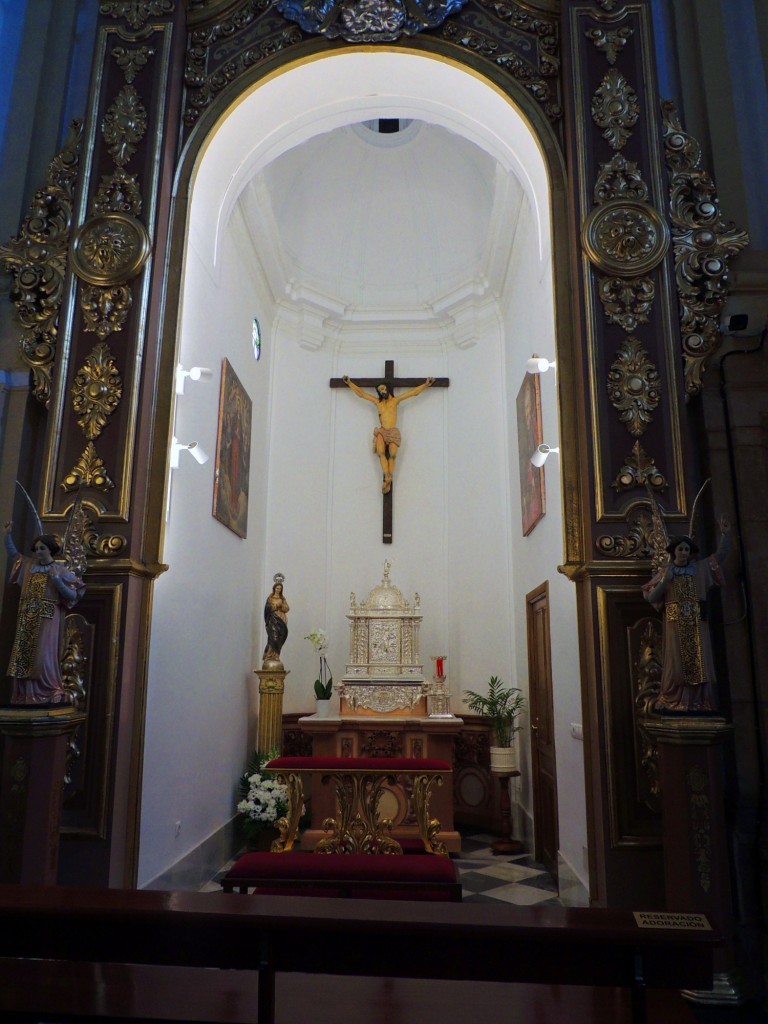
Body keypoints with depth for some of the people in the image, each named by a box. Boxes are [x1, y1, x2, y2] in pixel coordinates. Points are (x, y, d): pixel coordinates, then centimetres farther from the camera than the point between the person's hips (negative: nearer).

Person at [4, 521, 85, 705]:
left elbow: (73, 596, -8)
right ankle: (25, 694, 12)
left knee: (43, 655, -7)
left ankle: (54, 692, 1)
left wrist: (56, 580, -17)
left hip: (47, 619, -5)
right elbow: (13, 553, 25)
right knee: (24, 655, 5)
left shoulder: (61, 570, -4)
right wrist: (8, 534, 15)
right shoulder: (29, 565, 10)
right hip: (27, 619, 5)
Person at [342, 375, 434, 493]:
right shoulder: (377, 401, 18)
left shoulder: (395, 400, 13)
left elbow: (414, 392, 13)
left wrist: (426, 384, 9)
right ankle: (387, 478, -33)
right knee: (381, 453, -25)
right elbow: (361, 393, 22)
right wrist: (349, 383, 22)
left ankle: (387, 480, -23)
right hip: (381, 431, 1)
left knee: (392, 454, -21)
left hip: (393, 431, -1)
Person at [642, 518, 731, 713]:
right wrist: (664, 581, -11)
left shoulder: (700, 568, 11)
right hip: (676, 624, -2)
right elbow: (651, 597, 2)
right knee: (677, 661, -3)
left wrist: (725, 534, -3)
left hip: (696, 623, 2)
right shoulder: (665, 572, 6)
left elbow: (720, 555, 9)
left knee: (698, 661, -1)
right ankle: (675, 702, 1)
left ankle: (696, 702, 2)